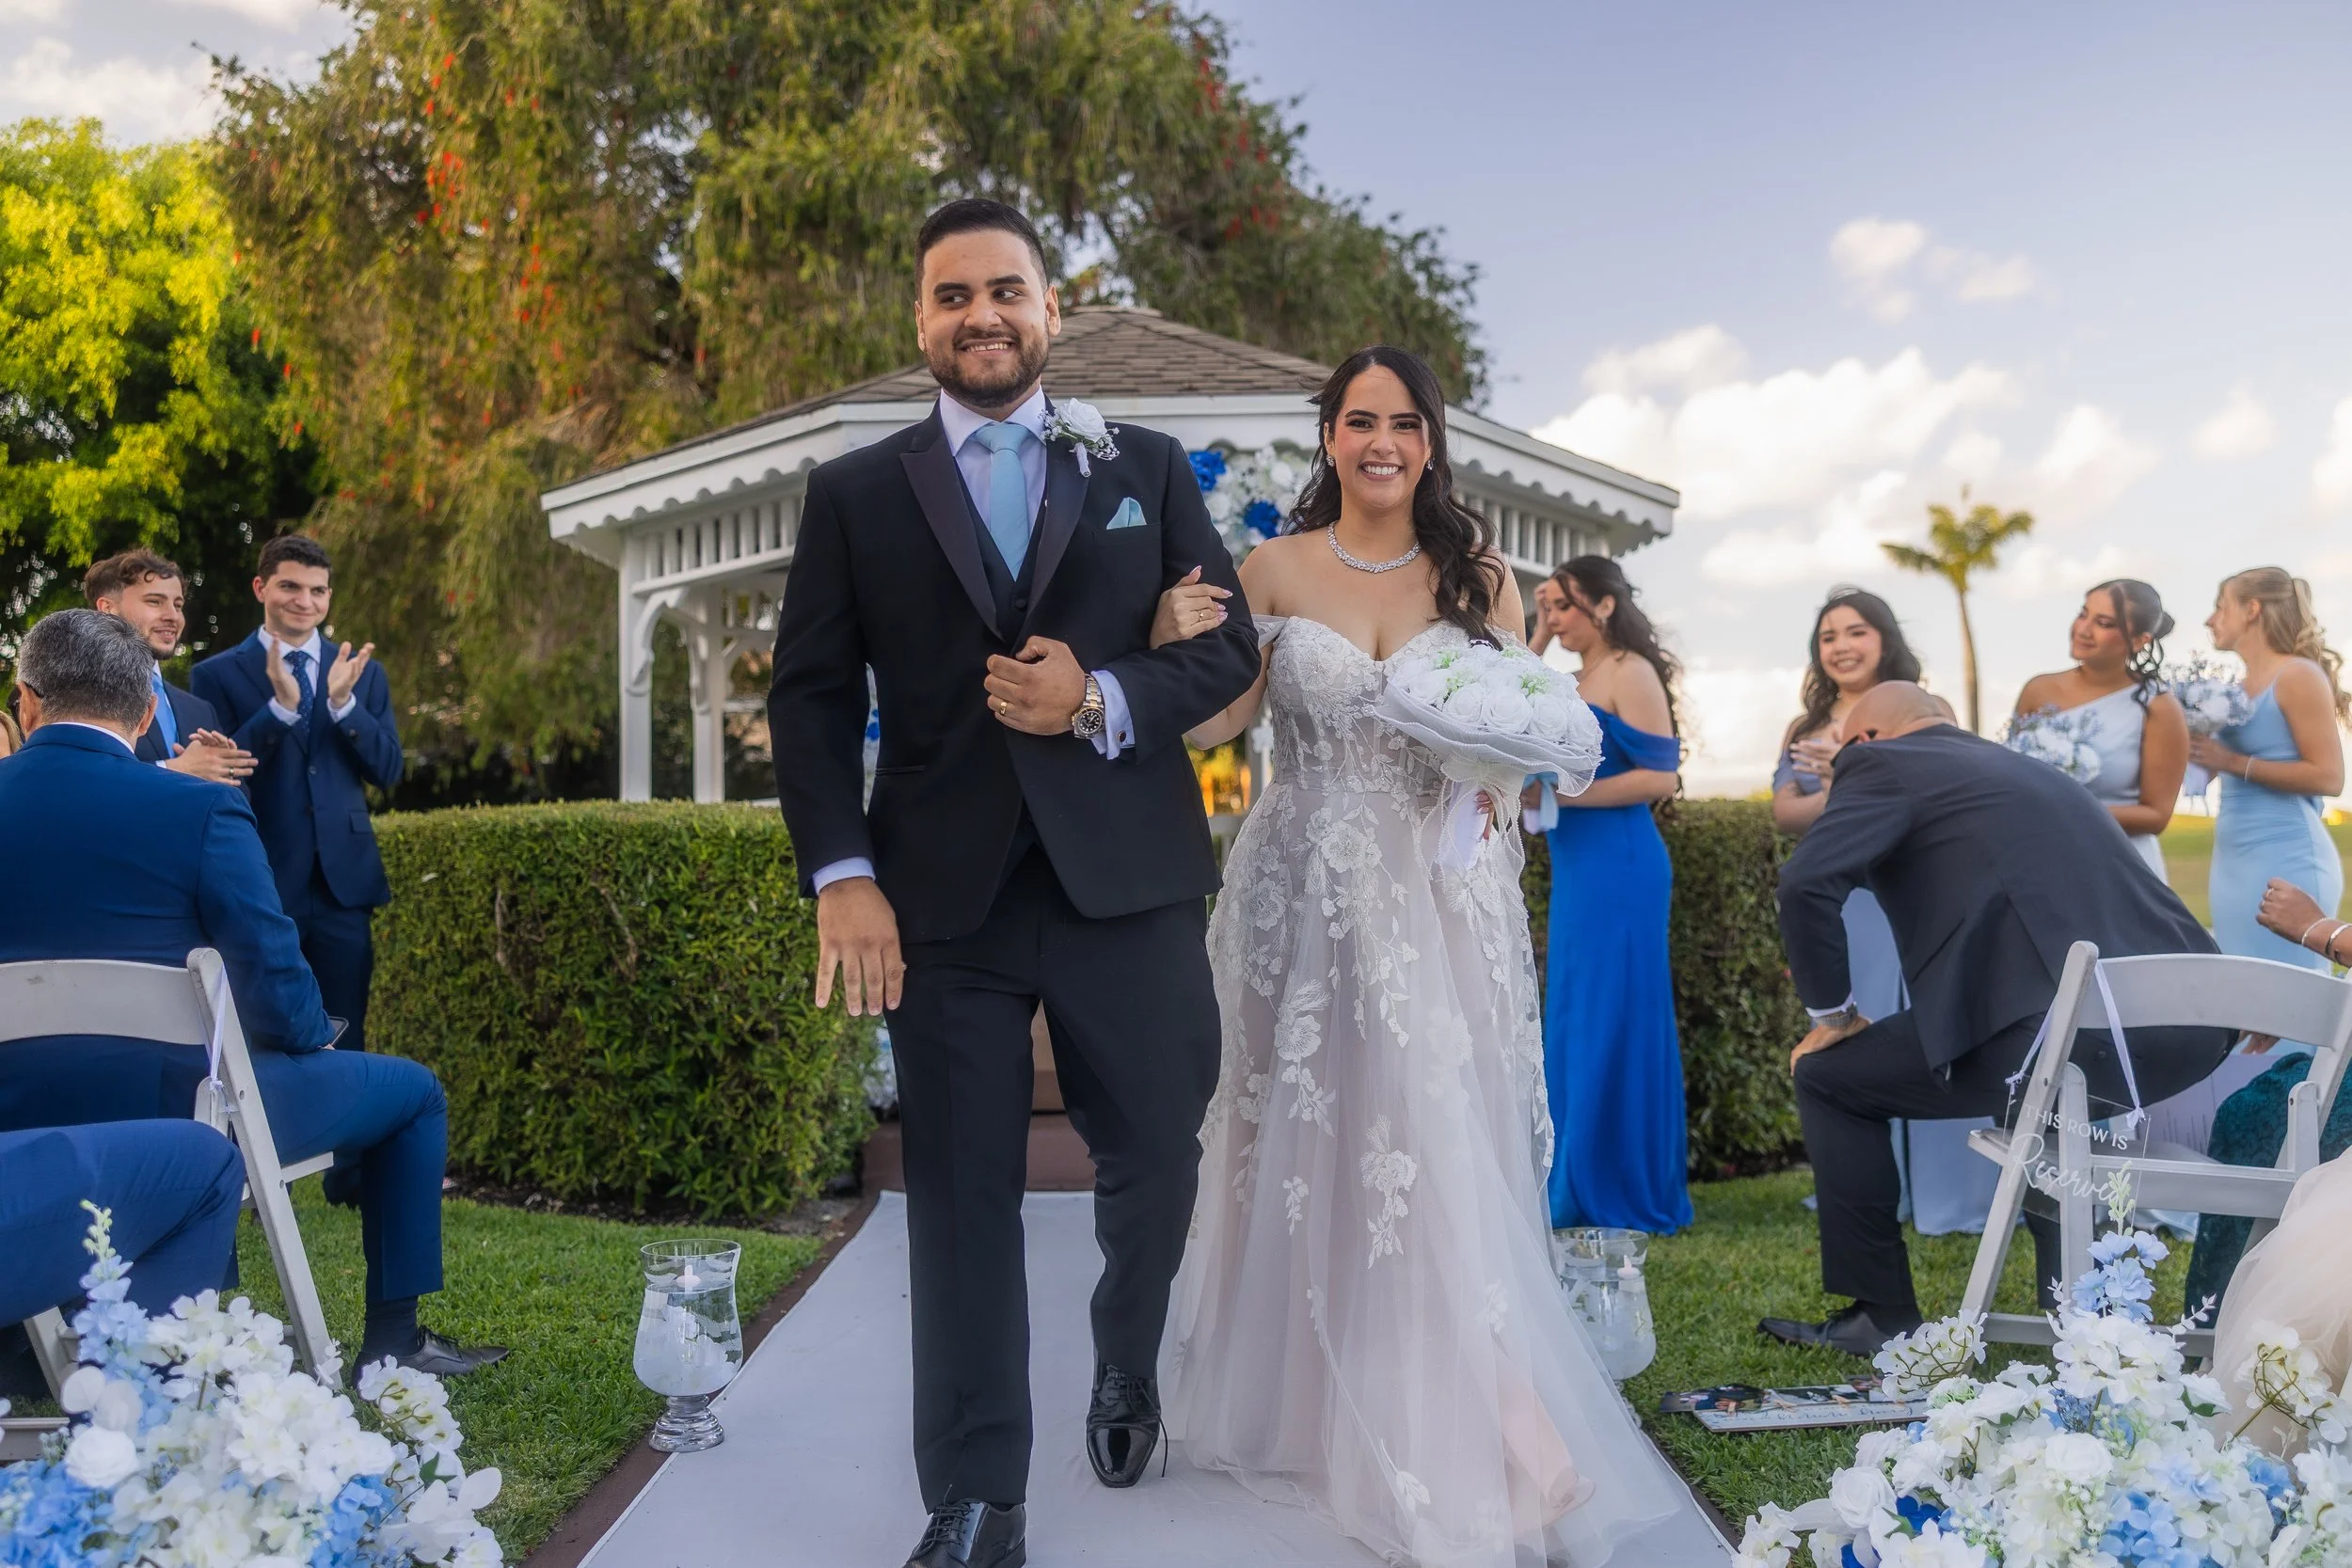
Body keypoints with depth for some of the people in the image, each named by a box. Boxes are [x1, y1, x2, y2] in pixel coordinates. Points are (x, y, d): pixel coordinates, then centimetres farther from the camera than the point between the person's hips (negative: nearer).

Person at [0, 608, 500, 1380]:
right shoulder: (200, 809, -18)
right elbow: (273, 977, -17)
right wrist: (313, 1037, 6)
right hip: (179, 1109, -6)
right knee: (414, 1092, 15)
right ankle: (392, 1336, 19)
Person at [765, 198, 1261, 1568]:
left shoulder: (1149, 469, 10)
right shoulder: (854, 494, 9)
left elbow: (1229, 645, 6)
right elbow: (813, 697, 4)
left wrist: (1103, 699, -13)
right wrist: (841, 875, -8)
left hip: (1128, 879, 1)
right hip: (945, 894, 0)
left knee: (1158, 1157, 11)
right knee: (963, 1197, 5)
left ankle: (1127, 1370, 41)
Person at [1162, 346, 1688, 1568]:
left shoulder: (1479, 575, 7)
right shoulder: (1274, 569, 3)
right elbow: (1216, 720, 0)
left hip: (1442, 902, 1)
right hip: (1306, 895, 0)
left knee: (1443, 1157, 0)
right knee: (1314, 1149, 6)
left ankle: (1455, 1433, 14)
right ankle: (1313, 1399, 25)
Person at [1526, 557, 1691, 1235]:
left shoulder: (1630, 673, -7)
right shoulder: (1575, 683, 18)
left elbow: (1662, 776, -14)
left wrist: (1558, 795, -19)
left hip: (1619, 867, -9)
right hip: (1577, 869, 9)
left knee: (1614, 1026, -4)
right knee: (1573, 1025, 10)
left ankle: (1629, 1197, 5)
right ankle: (1580, 1190, 18)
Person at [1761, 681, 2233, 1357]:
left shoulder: (1883, 762, 6)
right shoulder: (2031, 768, 29)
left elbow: (1807, 881, -11)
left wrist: (1832, 1012, 2)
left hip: (2070, 1034, -8)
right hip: (2192, 1032, 8)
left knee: (1827, 1077, 10)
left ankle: (1881, 1316, 16)